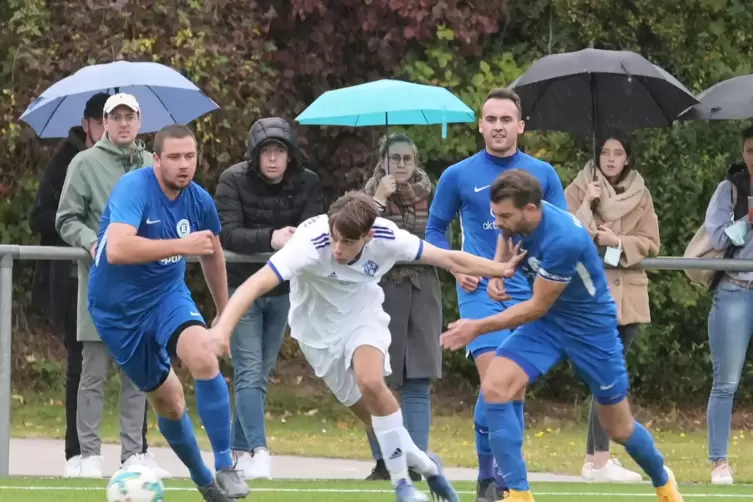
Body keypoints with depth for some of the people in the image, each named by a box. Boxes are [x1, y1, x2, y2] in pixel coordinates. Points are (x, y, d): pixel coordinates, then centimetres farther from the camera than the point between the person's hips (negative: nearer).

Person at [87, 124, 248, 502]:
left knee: (204, 357, -28)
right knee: (168, 401, 5)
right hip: (118, 308, -2)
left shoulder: (199, 201, -7)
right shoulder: (134, 188, -24)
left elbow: (212, 257, 14)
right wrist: (181, 245, -42)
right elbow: (117, 250, -40)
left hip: (167, 294, 3)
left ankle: (225, 467, -21)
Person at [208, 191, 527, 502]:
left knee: (370, 381, -28)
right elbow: (256, 284, -44)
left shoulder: (386, 238, -25)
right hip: (318, 328, 0)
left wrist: (505, 270, -12)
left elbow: (450, 260, -12)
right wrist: (223, 328, -57)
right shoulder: (310, 244, -35)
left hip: (363, 317, 0)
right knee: (372, 413, 3)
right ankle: (425, 465, 29)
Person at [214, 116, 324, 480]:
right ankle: (258, 452, -18)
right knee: (249, 372, -12)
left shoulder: (308, 184, -5)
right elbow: (227, 233, -23)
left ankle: (239, 450, 20)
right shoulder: (233, 181, -13)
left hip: (283, 290, 4)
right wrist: (270, 239, -39)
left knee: (261, 374, 10)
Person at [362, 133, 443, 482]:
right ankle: (383, 461, 9)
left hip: (421, 295, 2)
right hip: (380, 294, -2)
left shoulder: (430, 197, 8)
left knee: (418, 385, -3)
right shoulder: (370, 196, 1)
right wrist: (379, 200, -17)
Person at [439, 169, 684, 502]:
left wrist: (478, 328, -24)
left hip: (590, 325, -5)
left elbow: (537, 306, -26)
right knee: (494, 388, -21)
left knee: (619, 429, 9)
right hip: (545, 321, 6)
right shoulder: (514, 219, -14)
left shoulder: (563, 239, -35)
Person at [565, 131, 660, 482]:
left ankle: (594, 456, 15)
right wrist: (587, 206, -17)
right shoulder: (579, 190, 1)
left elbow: (650, 244, 4)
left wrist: (618, 242, -12)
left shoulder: (640, 195, 9)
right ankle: (601, 461, -17)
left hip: (628, 294, 4)